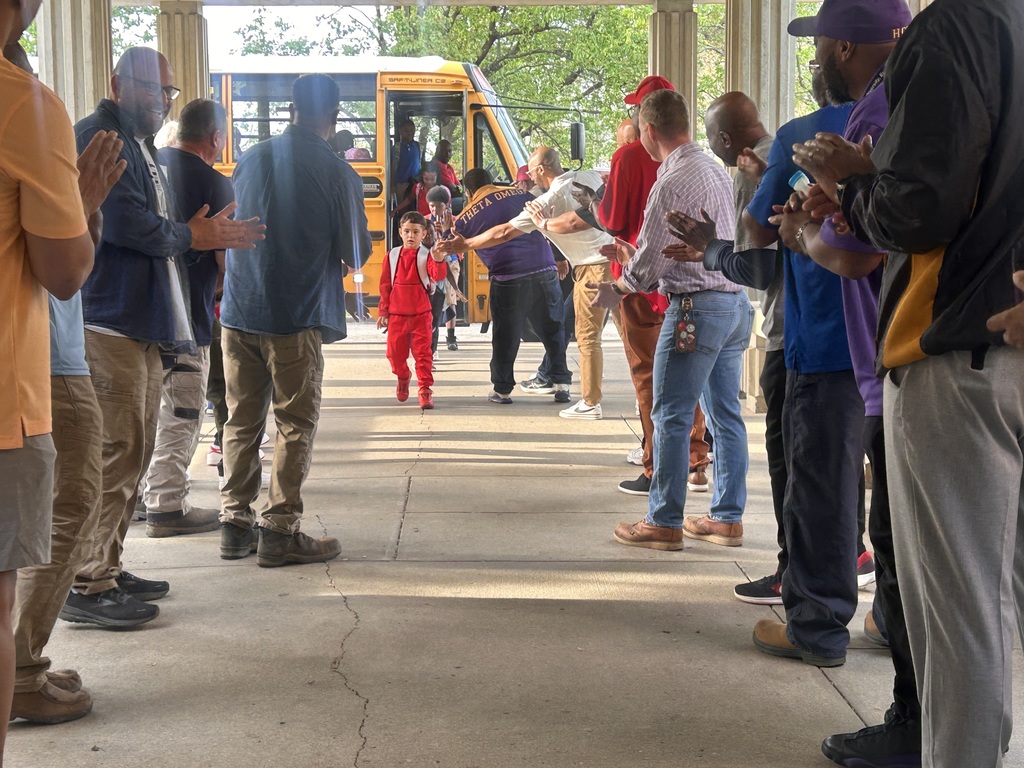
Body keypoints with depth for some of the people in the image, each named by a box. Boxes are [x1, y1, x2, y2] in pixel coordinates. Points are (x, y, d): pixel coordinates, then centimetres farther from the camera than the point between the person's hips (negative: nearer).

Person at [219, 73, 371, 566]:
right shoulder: (337, 173, -8)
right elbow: (356, 252, -3)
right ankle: (280, 531, 5)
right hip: (296, 317, -5)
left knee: (242, 420, 13)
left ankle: (236, 525, 18)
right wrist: (332, 259, 18)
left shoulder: (251, 160, 6)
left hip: (238, 310, 5)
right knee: (296, 424, 4)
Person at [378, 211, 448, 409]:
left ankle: (425, 390, 3)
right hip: (397, 314, 3)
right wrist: (383, 311, 5)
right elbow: (385, 285, 6)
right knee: (395, 352, 10)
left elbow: (438, 276, -22)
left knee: (423, 352, -3)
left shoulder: (427, 256, -4)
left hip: (421, 314, -2)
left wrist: (438, 260, -43)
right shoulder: (392, 256, 3)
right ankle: (403, 378, 38)